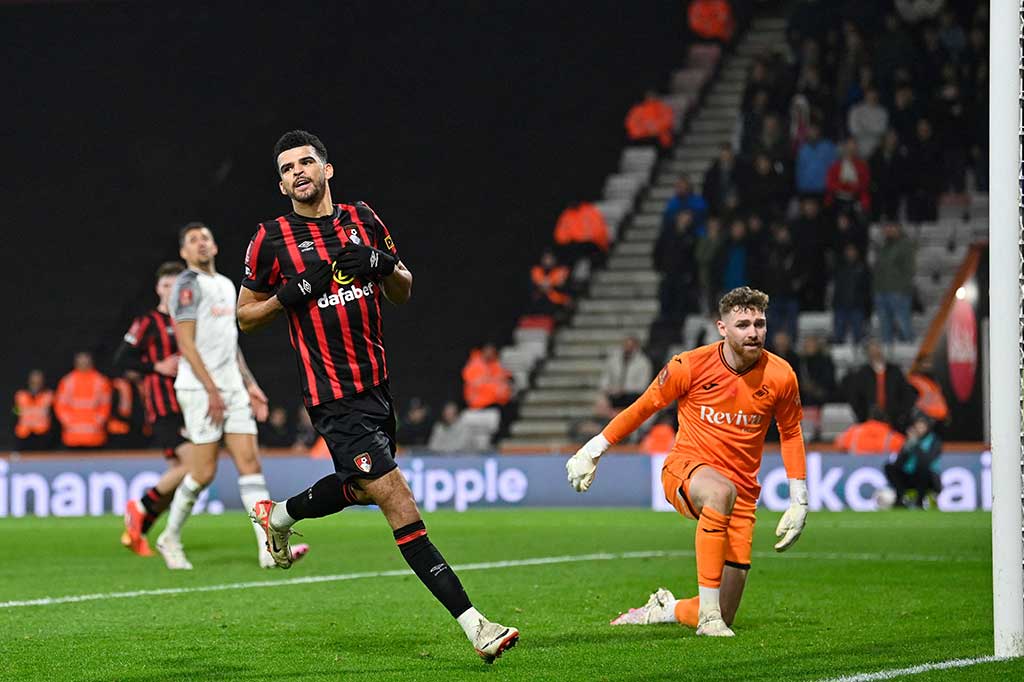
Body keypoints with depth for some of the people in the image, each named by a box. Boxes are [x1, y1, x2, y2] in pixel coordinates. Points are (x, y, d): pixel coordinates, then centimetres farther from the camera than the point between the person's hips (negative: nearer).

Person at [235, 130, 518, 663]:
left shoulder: (362, 219, 7)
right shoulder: (271, 240, -5)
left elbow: (402, 294, 15)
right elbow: (245, 317, 4)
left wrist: (385, 264, -7)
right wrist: (290, 295, -14)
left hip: (376, 383, 7)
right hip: (334, 397, -7)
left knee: (361, 489, 27)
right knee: (398, 503, -13)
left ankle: (278, 516, 53)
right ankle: (472, 624, -16)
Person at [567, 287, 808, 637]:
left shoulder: (780, 376, -4)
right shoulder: (691, 365, -10)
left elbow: (791, 432, 13)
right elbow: (642, 408, 5)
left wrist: (799, 502, 11)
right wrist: (592, 451, 8)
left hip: (742, 490, 3)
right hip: (684, 471, -3)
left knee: (723, 618, -5)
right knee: (722, 491, -43)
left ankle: (666, 609, 29)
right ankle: (707, 611, -37)